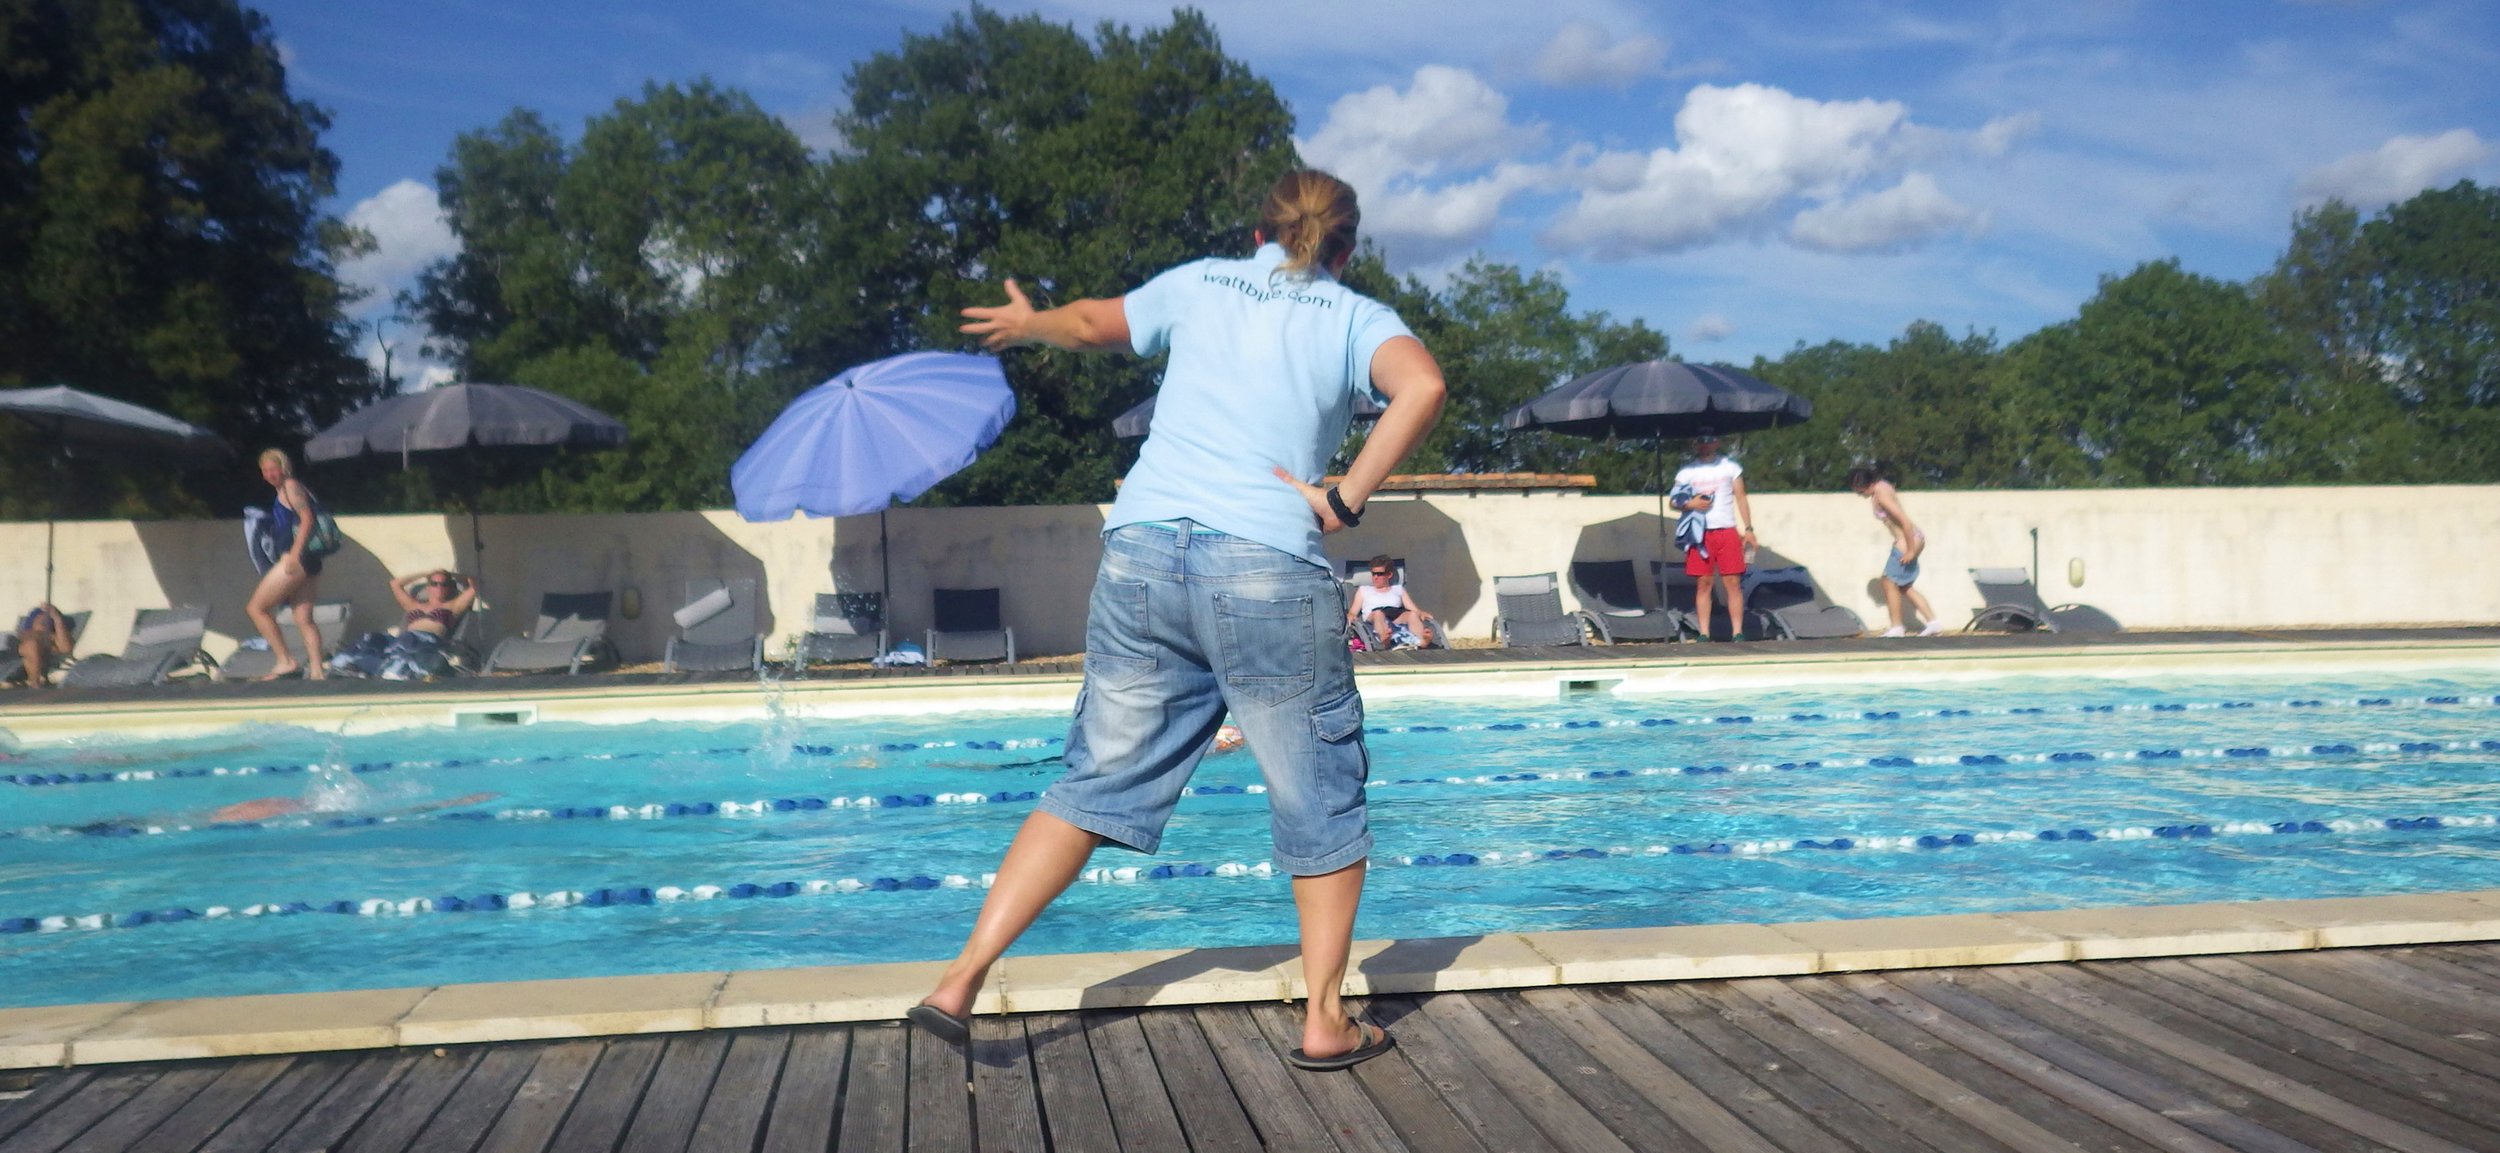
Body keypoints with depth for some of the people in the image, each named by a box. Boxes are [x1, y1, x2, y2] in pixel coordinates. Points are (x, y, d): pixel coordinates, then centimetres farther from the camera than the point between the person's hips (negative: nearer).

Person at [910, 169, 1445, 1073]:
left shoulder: (1199, 283, 17)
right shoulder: (1356, 316, 7)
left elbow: (1091, 323, 32)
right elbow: (1421, 387, -14)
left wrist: (1025, 325, 52)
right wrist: (1345, 502, -8)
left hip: (1141, 554, 4)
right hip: (1267, 569, -4)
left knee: (1099, 784, 13)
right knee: (1320, 801, 11)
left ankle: (961, 980, 11)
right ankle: (1325, 1022, 15)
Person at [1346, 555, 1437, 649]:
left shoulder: (1398, 589, 33)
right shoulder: (1364, 590, 32)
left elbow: (1414, 609, 21)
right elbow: (1352, 612, 22)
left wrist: (1421, 613, -3)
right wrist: (1351, 616, -3)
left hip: (1398, 617, 1)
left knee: (1412, 614, -34)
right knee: (1378, 613, -39)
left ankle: (1423, 640, -67)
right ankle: (1384, 639, -73)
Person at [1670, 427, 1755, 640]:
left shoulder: (1730, 466, 9)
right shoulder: (1687, 471, 8)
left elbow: (1741, 498, 8)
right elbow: (1673, 502, 8)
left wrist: (1748, 528, 0)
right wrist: (1690, 504, -13)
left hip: (1728, 531, 0)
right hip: (1700, 534, 0)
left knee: (1733, 583, -4)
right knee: (1703, 584, -1)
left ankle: (1737, 633, -4)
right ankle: (1704, 634, 2)